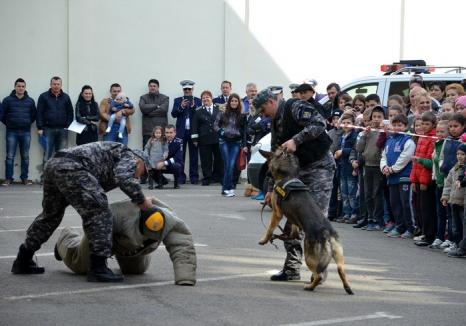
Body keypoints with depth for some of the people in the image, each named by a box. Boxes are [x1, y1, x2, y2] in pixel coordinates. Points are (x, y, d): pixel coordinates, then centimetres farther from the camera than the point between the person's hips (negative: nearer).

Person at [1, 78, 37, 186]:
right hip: (11, 132, -2)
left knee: (25, 156, 6)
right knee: (10, 156, -1)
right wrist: (8, 124, 3)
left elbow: (34, 115, 12)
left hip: (26, 132, 2)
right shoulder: (8, 100, 0)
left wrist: (28, 123, 4)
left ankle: (25, 178, 14)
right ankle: (8, 178, 3)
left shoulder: (30, 101, 6)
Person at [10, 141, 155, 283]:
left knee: (50, 215, 26)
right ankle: (98, 268, -11)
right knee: (99, 214, -8)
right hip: (72, 168, -10)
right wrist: (141, 201, -1)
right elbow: (123, 178, -11)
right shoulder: (129, 157, 12)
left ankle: (23, 261, 36)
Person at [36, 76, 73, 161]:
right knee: (48, 153, -2)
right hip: (48, 129, -2)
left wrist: (68, 126, -1)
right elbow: (39, 113, -1)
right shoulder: (43, 97, 2)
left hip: (62, 129, 3)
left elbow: (70, 113, 10)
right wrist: (40, 128, -8)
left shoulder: (66, 97, 10)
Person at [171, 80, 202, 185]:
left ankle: (194, 177, 4)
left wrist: (194, 106, -16)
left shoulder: (198, 101, 8)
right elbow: (173, 114, 0)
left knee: (194, 155, 0)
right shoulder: (177, 100, 10)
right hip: (181, 131, 1)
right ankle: (180, 177, 4)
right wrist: (181, 107, -15)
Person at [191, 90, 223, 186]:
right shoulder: (198, 111, 5)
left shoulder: (219, 109, 5)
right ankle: (207, 178, 5)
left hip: (218, 139, 1)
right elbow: (195, 126, 3)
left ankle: (217, 177, 19)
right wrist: (195, 139, -1)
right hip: (204, 139, -1)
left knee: (218, 159, 7)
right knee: (206, 160, 0)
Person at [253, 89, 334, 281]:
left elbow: (319, 123, -24)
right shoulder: (276, 123, 18)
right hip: (299, 170, 9)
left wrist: (296, 140, -27)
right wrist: (271, 188, 17)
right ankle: (292, 269, 13)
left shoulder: (295, 107, -8)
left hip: (320, 166, -9)